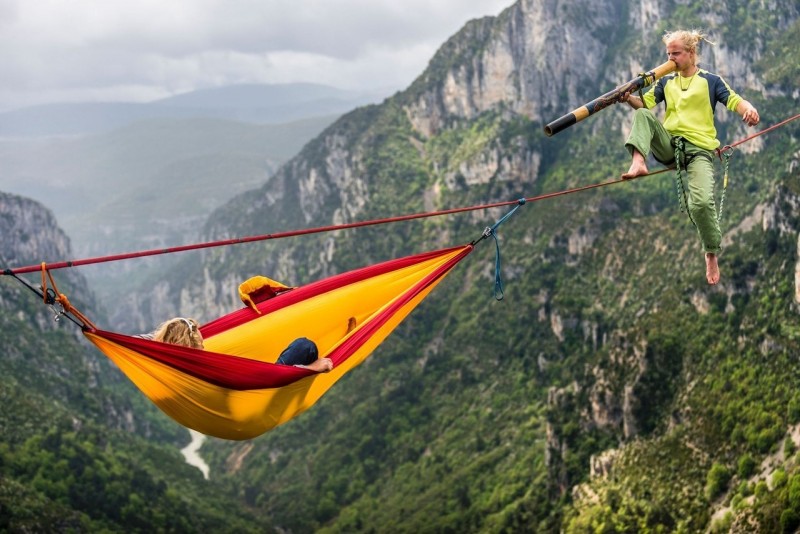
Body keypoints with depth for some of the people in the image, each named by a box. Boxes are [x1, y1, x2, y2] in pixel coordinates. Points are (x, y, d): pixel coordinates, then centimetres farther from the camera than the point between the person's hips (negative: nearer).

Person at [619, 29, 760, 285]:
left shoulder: (710, 81, 7)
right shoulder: (666, 82, 18)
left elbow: (734, 101, -5)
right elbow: (644, 102, 5)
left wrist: (750, 110, -29)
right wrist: (628, 98, -19)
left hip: (699, 150, -4)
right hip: (670, 146, 4)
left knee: (701, 202, -25)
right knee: (642, 116, -20)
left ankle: (712, 254, -3)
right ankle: (638, 162, -40)